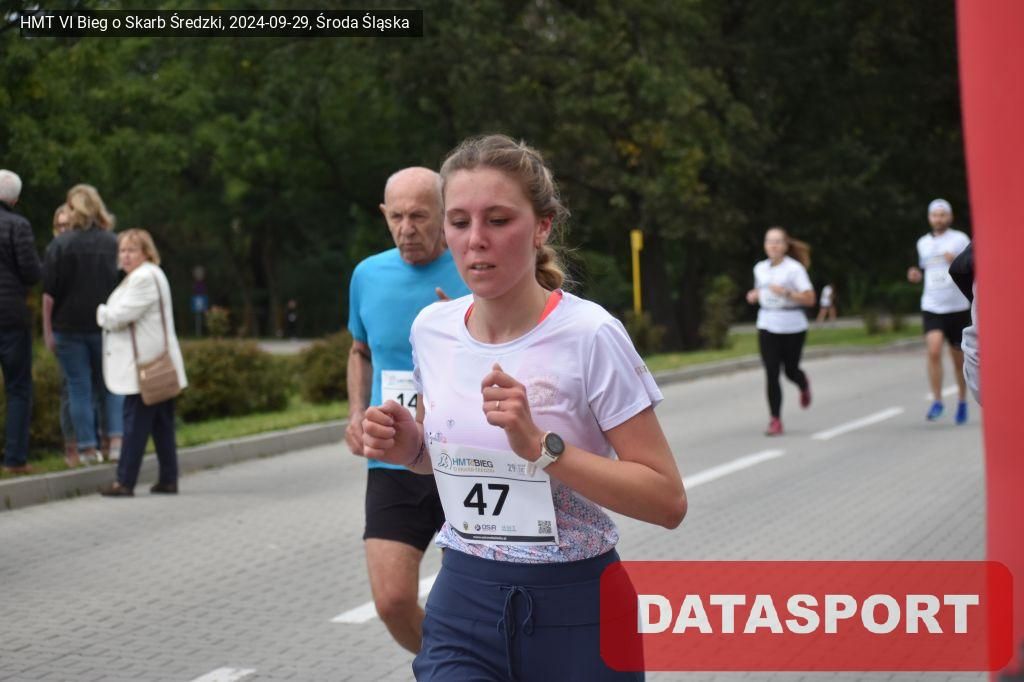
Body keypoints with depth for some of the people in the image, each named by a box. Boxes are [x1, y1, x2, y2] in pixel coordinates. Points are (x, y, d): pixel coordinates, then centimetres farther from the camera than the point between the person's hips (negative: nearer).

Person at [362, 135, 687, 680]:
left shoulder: (590, 335, -15)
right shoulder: (431, 328, 0)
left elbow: (668, 501, -16)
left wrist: (541, 446, -26)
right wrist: (410, 447, -4)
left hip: (576, 609, -3)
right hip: (463, 601, 4)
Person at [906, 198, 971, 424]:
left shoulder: (960, 239, -2)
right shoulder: (923, 243, 11)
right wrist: (916, 275, 4)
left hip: (958, 308, -2)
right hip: (931, 307, 2)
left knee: (959, 358, 8)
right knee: (934, 350, -19)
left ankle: (962, 401, 27)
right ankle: (937, 401, -11)